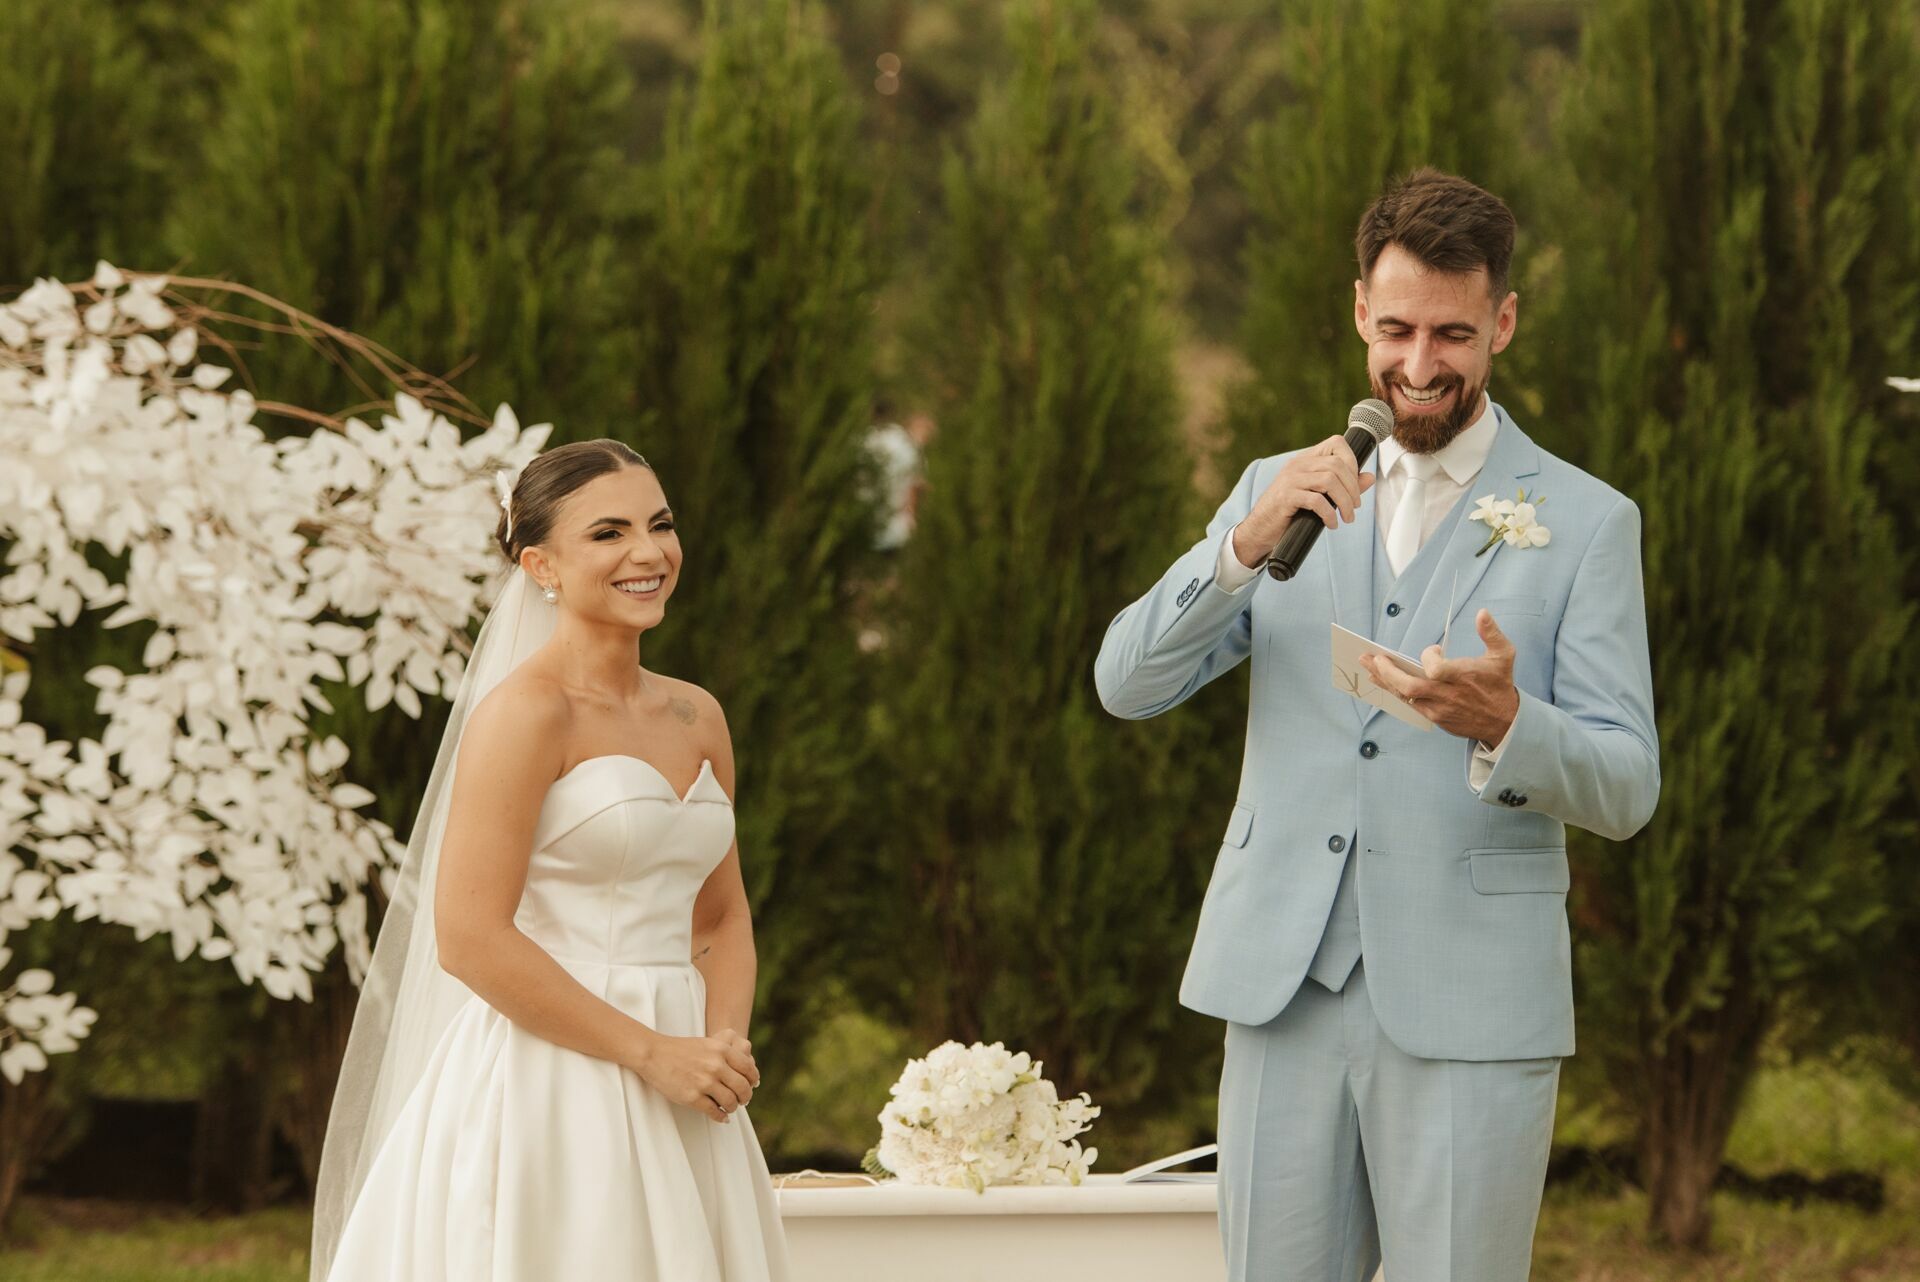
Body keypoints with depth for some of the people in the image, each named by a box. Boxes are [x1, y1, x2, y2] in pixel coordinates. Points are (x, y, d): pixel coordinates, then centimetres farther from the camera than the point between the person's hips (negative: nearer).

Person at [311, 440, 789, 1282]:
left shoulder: (697, 718, 12)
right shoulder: (526, 712, -10)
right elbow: (469, 937, -16)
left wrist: (726, 1040, -2)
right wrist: (650, 1053, -15)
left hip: (674, 1107, 7)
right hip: (548, 1095, -7)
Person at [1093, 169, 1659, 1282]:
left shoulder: (1587, 523, 4)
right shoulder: (1287, 495, 14)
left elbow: (1627, 789, -2)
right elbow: (1128, 683, 4)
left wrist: (1506, 724, -23)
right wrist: (1247, 543, -13)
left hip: (1469, 1012, -3)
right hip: (1286, 989, 3)